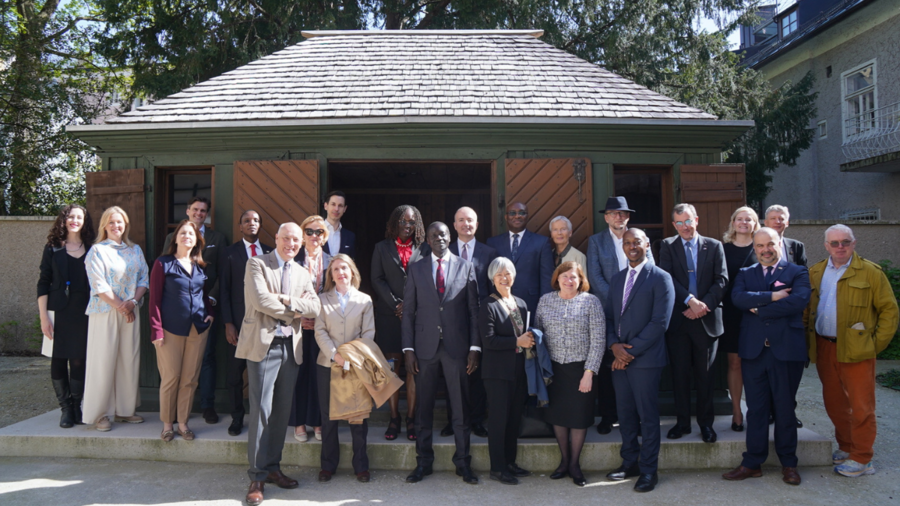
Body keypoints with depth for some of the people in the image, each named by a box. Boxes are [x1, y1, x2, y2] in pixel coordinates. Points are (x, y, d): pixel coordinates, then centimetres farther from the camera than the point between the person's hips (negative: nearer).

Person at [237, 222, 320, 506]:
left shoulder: (302, 273, 16)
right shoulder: (257, 264, 0)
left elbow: (314, 308, 3)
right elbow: (261, 301, -15)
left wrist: (287, 301, -13)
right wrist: (296, 311, -6)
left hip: (291, 347, 5)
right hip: (264, 344, -5)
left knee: (282, 411, 10)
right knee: (261, 410, -4)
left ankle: (273, 467, 22)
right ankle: (257, 477, 4)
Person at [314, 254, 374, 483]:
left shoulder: (364, 300, 7)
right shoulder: (322, 299, 7)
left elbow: (369, 333, 2)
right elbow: (320, 331, -1)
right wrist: (334, 354, -15)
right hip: (328, 364, 0)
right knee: (328, 415, 7)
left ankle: (361, 466, 15)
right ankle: (328, 465, 20)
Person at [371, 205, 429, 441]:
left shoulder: (424, 249, 9)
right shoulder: (382, 248, 12)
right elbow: (377, 280, 4)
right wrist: (396, 304, -6)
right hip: (389, 315, 1)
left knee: (413, 368, -1)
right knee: (392, 367, 1)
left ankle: (411, 419, 4)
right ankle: (394, 418, 6)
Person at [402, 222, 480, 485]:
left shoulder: (466, 268, 5)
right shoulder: (416, 269, 8)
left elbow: (474, 310, 3)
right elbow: (408, 312, 6)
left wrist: (474, 347, -3)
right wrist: (408, 349, -1)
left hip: (456, 346, -1)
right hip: (426, 346, 1)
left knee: (460, 407, 5)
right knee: (423, 406, 8)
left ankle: (463, 463, 19)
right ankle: (423, 462, 21)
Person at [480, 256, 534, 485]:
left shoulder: (520, 304, 13)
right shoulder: (488, 305, -8)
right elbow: (488, 340, -17)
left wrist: (529, 339, -1)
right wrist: (517, 342, -17)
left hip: (518, 370, 6)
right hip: (498, 371, -6)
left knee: (515, 417, 12)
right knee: (499, 419, 1)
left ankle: (510, 462, 25)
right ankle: (497, 468, 11)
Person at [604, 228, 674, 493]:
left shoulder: (660, 278, -6)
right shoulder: (617, 279, 14)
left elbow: (659, 322, -13)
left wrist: (631, 351, -14)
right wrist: (614, 345, -5)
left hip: (645, 359, -6)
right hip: (619, 358, 6)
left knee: (648, 416, 2)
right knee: (625, 414, 13)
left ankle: (648, 470, 13)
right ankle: (630, 462, 26)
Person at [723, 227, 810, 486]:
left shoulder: (797, 273, 5)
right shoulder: (745, 274, 13)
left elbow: (799, 300, -15)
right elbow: (738, 298, -7)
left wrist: (758, 308, -10)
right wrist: (772, 297, -17)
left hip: (786, 348, -2)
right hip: (753, 349, 2)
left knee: (785, 407, 8)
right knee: (756, 408, 7)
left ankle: (788, 463, 22)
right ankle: (753, 463, 15)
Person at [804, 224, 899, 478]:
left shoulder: (870, 272, -1)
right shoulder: (815, 273, 10)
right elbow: (805, 310, 13)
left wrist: (877, 342, -6)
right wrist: (807, 341, 4)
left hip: (856, 350, -4)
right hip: (824, 348, 4)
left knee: (861, 405, -1)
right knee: (833, 402, 13)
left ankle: (861, 459, 11)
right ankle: (846, 447, 30)